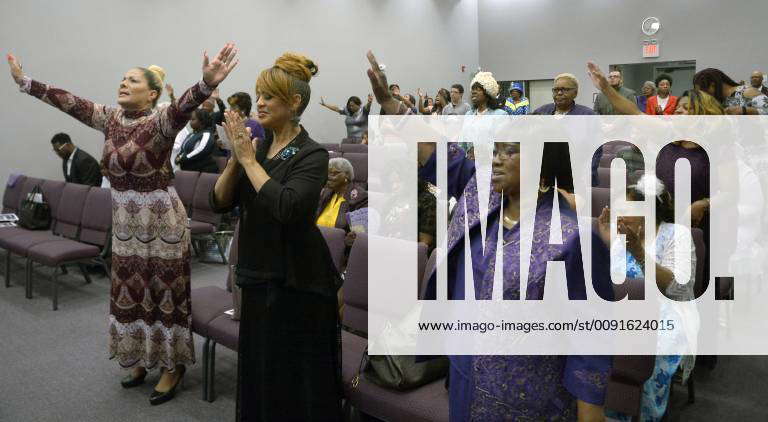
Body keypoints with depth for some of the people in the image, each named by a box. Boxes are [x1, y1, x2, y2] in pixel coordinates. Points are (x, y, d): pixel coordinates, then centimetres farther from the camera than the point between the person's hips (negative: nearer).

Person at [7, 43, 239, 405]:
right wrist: (24, 81, 10)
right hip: (125, 223, 7)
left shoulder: (160, 121, -17)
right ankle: (142, 359, 35)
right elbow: (69, 102, 9)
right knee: (130, 293, 17)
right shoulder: (110, 118, 4)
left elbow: (184, 105, -37)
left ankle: (174, 367, 18)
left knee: (165, 293, 4)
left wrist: (207, 84, -57)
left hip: (161, 222, -7)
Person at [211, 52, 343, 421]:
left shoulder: (311, 155, -13)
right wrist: (236, 158, -12)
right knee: (257, 373, 19)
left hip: (297, 280, -7)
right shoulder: (258, 145, 7)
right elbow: (220, 202, 3)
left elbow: (286, 206, -29)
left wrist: (249, 160, -20)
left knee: (295, 381, 5)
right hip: (259, 276, 7)